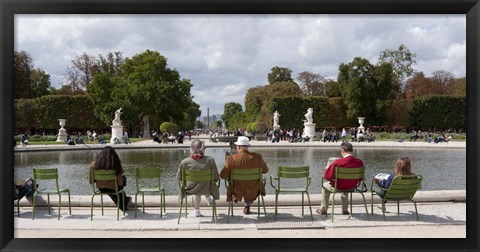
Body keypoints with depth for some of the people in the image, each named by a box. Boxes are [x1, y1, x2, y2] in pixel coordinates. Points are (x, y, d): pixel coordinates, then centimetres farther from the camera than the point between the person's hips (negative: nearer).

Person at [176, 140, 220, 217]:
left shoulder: (185, 162, -19)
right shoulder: (210, 160, -21)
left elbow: (179, 178, -7)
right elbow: (216, 177, -12)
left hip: (190, 189, 1)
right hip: (205, 189, -1)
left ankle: (197, 211, 50)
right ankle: (208, 199, 56)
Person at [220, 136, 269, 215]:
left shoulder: (231, 158, -20)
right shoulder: (257, 157, -15)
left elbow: (223, 176, -13)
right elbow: (265, 170, 2)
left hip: (237, 191, 0)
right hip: (252, 192, 1)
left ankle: (235, 197, 43)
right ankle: (247, 206, 35)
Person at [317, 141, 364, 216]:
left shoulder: (337, 162, -28)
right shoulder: (359, 162, -15)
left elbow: (327, 176, -19)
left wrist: (327, 168, 1)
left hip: (338, 187, -4)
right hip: (352, 187, 4)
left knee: (325, 184, 29)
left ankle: (323, 209, 38)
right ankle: (345, 209, 45)